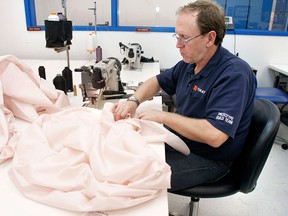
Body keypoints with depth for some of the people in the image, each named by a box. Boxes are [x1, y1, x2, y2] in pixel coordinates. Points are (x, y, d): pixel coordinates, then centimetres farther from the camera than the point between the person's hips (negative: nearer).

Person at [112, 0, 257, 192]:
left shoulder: (234, 74, -25)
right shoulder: (189, 63, 0)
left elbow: (214, 135, -35)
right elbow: (157, 81, 13)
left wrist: (162, 116, -27)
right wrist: (134, 101, -7)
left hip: (209, 159, -7)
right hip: (177, 139, 8)